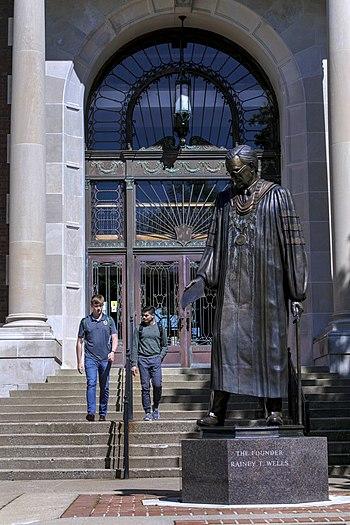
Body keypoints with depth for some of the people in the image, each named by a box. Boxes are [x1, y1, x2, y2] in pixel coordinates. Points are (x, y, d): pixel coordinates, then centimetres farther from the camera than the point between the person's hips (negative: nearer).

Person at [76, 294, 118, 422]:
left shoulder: (109, 320, 8)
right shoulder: (85, 321, 6)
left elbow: (114, 338, 4)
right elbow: (80, 342, 9)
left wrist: (113, 351, -17)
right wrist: (79, 362, 5)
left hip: (106, 359, 2)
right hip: (90, 358, -1)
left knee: (105, 388, 6)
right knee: (91, 384, -17)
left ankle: (103, 414, 15)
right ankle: (91, 412, -23)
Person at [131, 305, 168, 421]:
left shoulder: (160, 328, 9)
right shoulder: (139, 329, 7)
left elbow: (165, 346, 16)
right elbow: (135, 347, 5)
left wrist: (160, 357, 1)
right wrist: (134, 364, -2)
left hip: (156, 359, 0)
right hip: (143, 360, 0)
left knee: (157, 385, -9)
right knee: (145, 387, -1)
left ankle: (155, 408, 14)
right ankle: (147, 412, 7)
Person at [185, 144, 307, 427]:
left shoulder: (277, 196, 1)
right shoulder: (225, 199, 13)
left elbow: (291, 243, -2)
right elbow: (215, 241, 15)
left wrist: (296, 291, -6)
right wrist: (202, 275, 2)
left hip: (266, 282, -3)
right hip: (232, 284, 3)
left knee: (270, 340, -1)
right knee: (226, 338, -3)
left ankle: (274, 409, 5)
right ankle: (218, 410, -2)